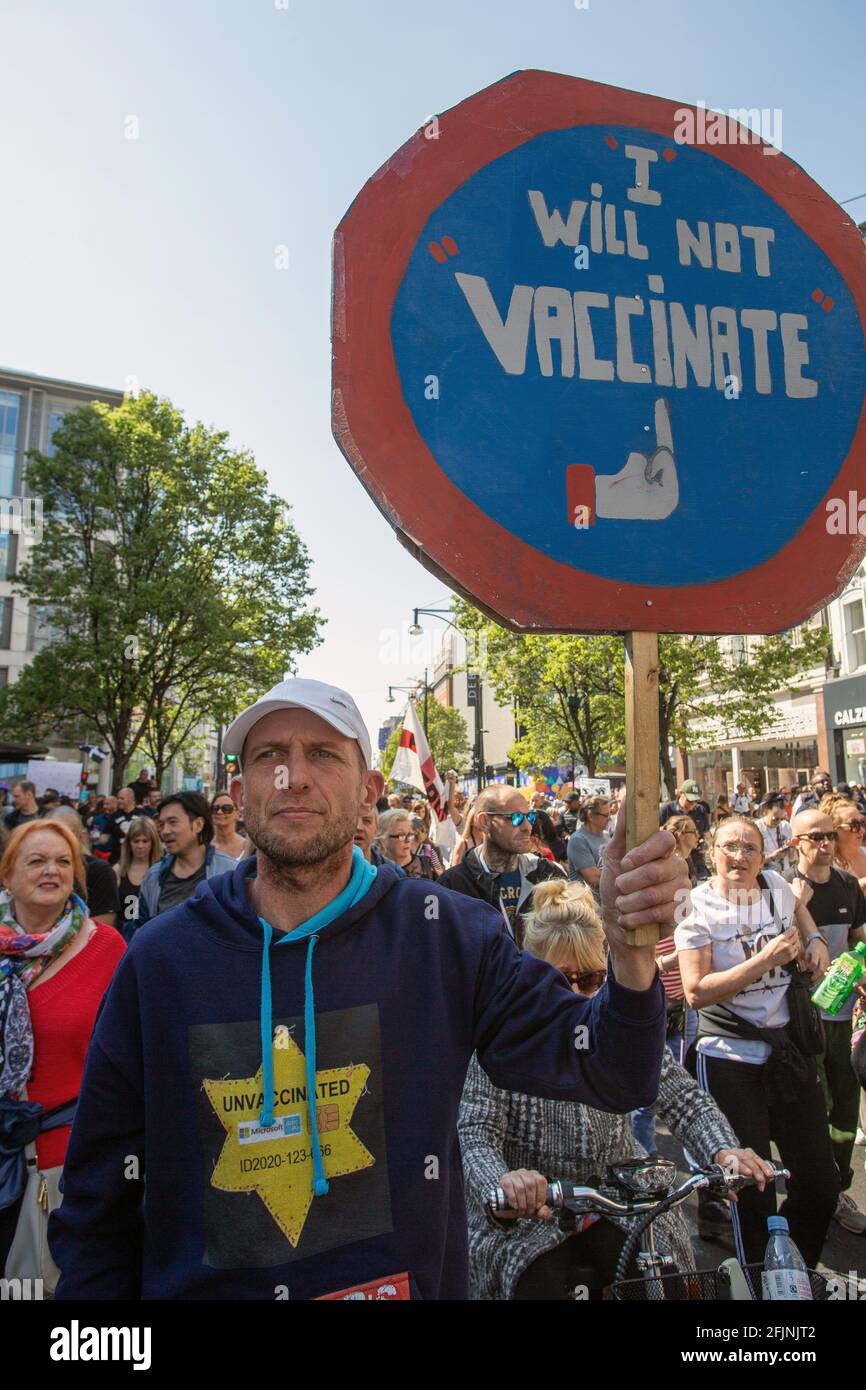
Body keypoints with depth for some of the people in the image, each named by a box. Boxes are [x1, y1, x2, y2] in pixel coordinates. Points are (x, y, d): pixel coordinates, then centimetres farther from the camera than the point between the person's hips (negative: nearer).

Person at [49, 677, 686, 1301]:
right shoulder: (161, 955, -12)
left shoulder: (446, 933, -14)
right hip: (198, 1284, 1)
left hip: (407, 1281, 0)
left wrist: (630, 948, -33)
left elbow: (608, 1075, -16)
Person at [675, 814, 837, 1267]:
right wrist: (765, 960, -21)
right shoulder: (698, 905, -11)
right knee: (751, 1195, 3)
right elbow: (696, 992, -18)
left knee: (820, 1185, 11)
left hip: (789, 1049, 5)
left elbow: (797, 905, 29)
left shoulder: (775, 885, 2)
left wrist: (814, 939, 10)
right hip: (729, 1057, -5)